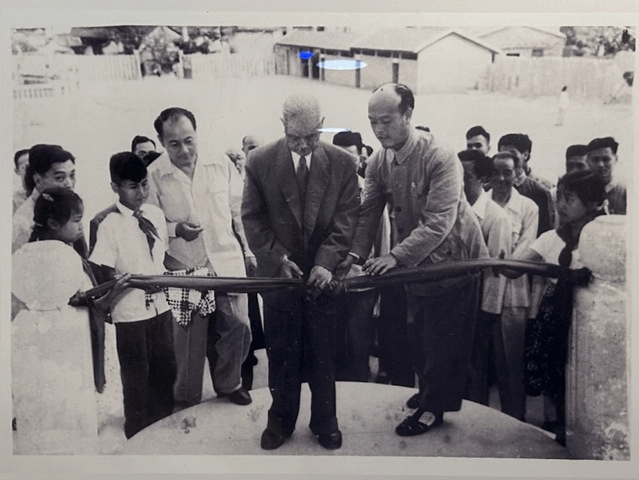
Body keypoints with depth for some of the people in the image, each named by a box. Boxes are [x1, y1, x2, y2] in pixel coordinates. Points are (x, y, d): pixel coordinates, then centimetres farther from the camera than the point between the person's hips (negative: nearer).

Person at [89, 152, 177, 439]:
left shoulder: (155, 214, 1)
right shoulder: (109, 225, -14)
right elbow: (105, 275, -13)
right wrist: (138, 280, -22)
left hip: (160, 305, 5)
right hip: (130, 312, -5)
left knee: (165, 369, 17)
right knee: (136, 376, 10)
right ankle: (139, 436, 30)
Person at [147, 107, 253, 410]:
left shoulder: (221, 164, 0)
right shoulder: (153, 176, -7)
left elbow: (239, 212, 8)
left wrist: (249, 251, 8)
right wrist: (176, 229, -18)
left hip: (228, 262, 2)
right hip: (184, 270, -2)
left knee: (238, 326, 5)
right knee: (189, 335, 7)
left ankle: (229, 383, 32)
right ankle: (186, 399, 30)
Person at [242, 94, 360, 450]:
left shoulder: (342, 163, -3)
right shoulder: (260, 162, -4)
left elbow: (347, 218, -5)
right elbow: (253, 218, -2)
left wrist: (327, 262, -17)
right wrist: (278, 258, -13)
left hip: (325, 273, 0)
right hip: (279, 273, 0)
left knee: (323, 353, 11)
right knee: (281, 352, 11)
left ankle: (325, 420, 30)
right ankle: (282, 418, 30)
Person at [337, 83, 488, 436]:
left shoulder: (440, 159, -26)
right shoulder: (378, 162, -6)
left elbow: (438, 223, -32)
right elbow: (368, 212, -9)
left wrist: (396, 256, -39)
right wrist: (355, 254, -25)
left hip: (453, 259, -6)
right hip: (414, 263, 6)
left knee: (443, 340, 5)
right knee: (417, 336, 19)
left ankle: (434, 407, 24)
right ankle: (429, 390, 42)